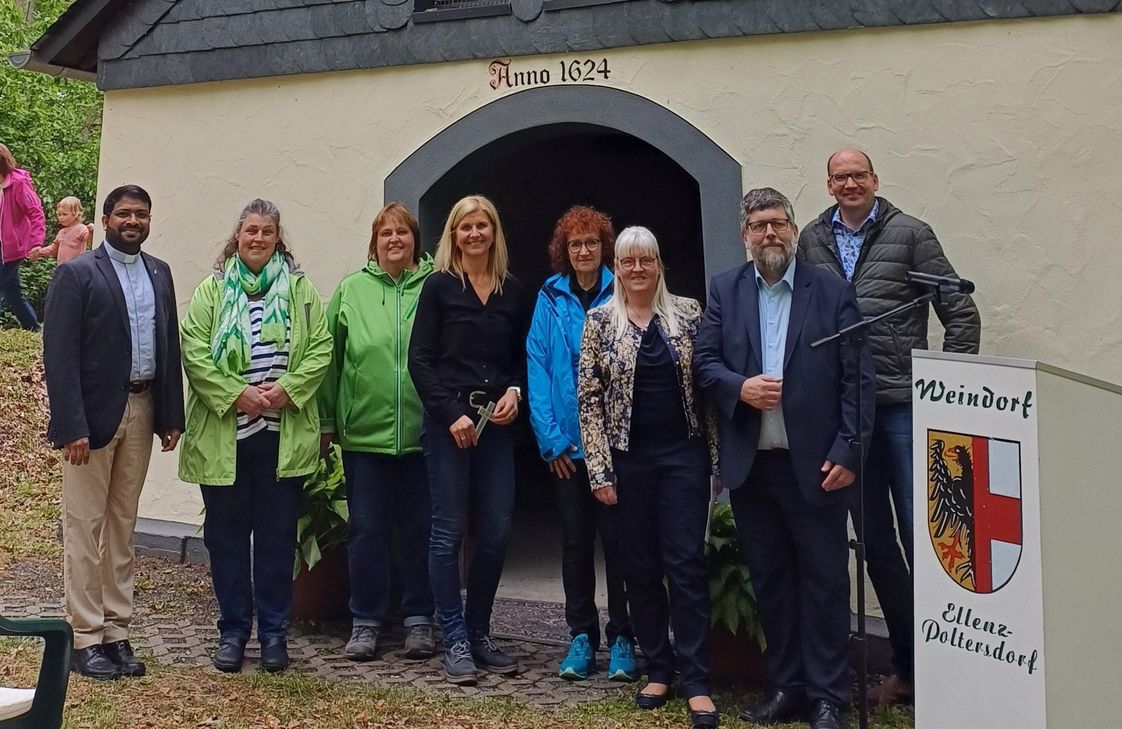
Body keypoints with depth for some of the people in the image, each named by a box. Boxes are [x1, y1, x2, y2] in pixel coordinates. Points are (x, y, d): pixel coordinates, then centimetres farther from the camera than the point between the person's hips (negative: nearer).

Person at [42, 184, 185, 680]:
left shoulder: (159, 274, 11)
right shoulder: (76, 275, -6)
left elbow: (170, 346, 10)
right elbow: (60, 356, -12)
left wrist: (171, 416, 4)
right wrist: (72, 427, -18)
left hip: (142, 411, 5)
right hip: (93, 414, -5)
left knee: (123, 526, 12)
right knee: (84, 526, 1)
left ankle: (116, 631, 20)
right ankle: (84, 637, 9)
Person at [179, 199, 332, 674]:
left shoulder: (300, 290, 7)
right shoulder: (212, 290, 5)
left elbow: (321, 349, 1)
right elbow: (194, 353, -4)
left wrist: (287, 389, -13)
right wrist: (236, 394, -14)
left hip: (283, 434, 0)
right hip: (223, 434, 0)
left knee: (277, 534, 6)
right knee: (226, 533, 7)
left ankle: (274, 632, 17)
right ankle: (233, 631, 19)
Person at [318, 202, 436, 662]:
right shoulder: (352, 290, 5)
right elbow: (331, 357, 6)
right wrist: (326, 422, 4)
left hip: (423, 432, -1)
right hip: (365, 433, 1)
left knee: (420, 529, 8)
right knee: (367, 530, 7)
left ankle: (419, 620, 21)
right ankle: (366, 621, 19)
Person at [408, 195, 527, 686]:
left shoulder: (512, 291, 11)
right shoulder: (440, 286, 0)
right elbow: (420, 360, -4)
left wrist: (515, 392, -3)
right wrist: (452, 415, -11)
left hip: (495, 424, 4)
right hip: (447, 422, -4)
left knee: (496, 533, 3)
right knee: (449, 531, 0)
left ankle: (479, 634, 18)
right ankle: (455, 641, 9)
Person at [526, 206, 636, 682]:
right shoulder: (550, 299, 5)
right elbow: (537, 366, 0)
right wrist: (551, 436, -8)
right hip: (567, 443, 2)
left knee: (616, 538, 3)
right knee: (575, 539, 9)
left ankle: (621, 638, 13)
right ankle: (582, 635, 18)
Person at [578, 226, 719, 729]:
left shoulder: (687, 312, 3)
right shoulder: (600, 321, 1)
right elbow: (589, 399, 0)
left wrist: (718, 453, 0)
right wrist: (599, 469, -6)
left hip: (684, 452, -1)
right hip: (630, 458, 1)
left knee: (686, 563, -4)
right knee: (640, 566, 7)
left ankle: (696, 681, -1)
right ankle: (658, 668, 20)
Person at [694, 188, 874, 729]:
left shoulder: (832, 292, 0)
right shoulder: (724, 291, 9)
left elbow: (857, 377, -3)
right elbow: (704, 361, 7)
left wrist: (847, 451, -11)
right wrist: (739, 386, -14)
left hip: (814, 463, -3)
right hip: (750, 465, 3)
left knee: (825, 582, 3)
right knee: (769, 582, 12)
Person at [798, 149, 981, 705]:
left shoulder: (909, 234, 1)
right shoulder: (813, 241, 10)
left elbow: (962, 315, 0)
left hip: (903, 405, -3)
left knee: (918, 533, -3)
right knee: (875, 540, 10)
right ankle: (906, 664, 21)